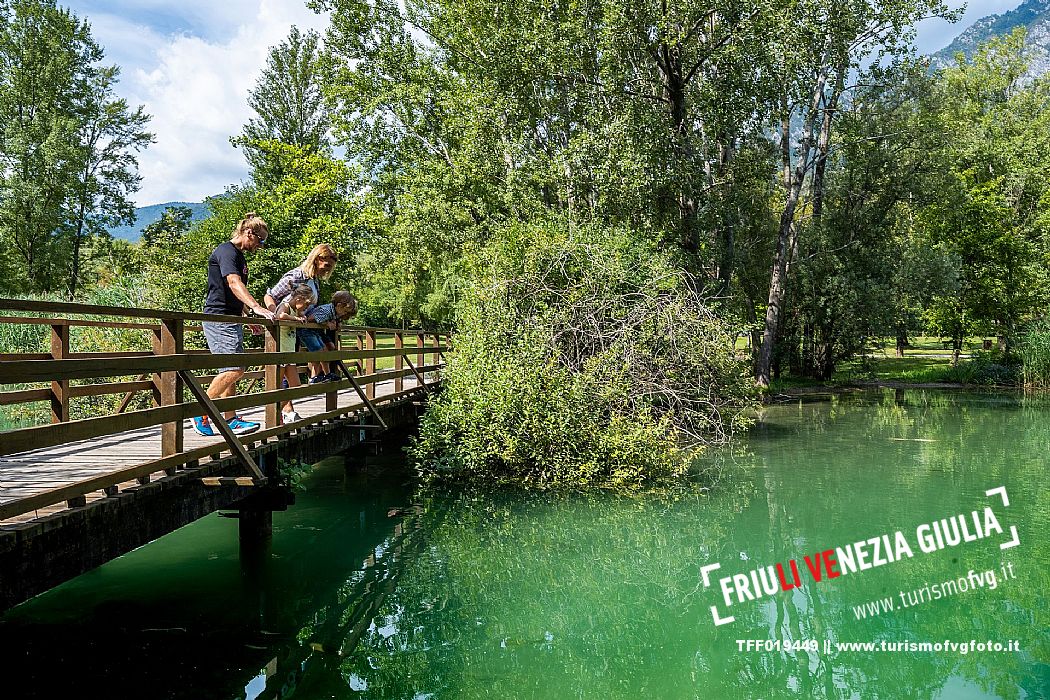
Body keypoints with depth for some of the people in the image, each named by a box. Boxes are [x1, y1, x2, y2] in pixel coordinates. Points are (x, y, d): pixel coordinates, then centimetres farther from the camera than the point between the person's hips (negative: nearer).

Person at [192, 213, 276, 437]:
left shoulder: (239, 256, 19)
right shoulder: (226, 252, -12)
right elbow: (234, 283, -29)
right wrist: (256, 307, -42)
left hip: (232, 319, 11)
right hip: (218, 318, -11)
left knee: (231, 370, 10)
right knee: (234, 369, -17)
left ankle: (230, 419, 14)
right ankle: (201, 414, -7)